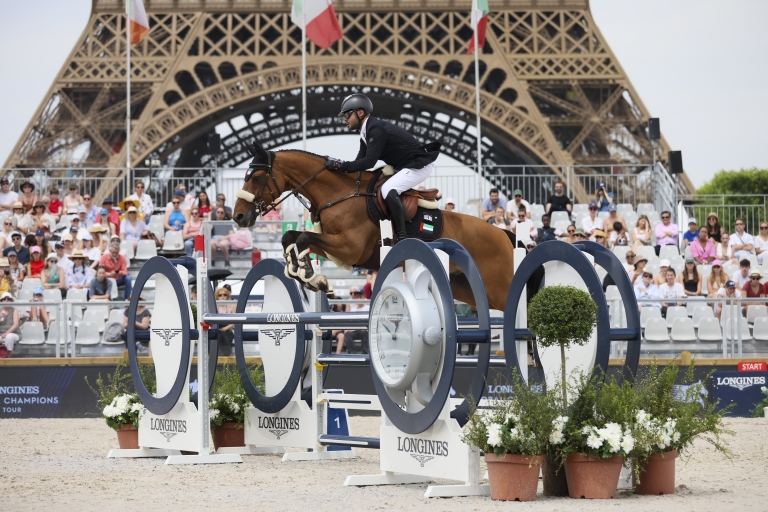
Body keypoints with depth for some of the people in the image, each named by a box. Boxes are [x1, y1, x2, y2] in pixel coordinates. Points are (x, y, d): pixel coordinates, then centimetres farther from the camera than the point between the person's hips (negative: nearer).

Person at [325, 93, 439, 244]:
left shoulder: (377, 129, -23)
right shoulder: (366, 133, 8)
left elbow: (369, 162, -29)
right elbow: (360, 162, 5)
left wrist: (340, 165, -27)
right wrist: (337, 165, -7)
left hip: (419, 165, -11)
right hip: (402, 167, 11)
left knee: (388, 190, -29)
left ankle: (402, 238, -26)